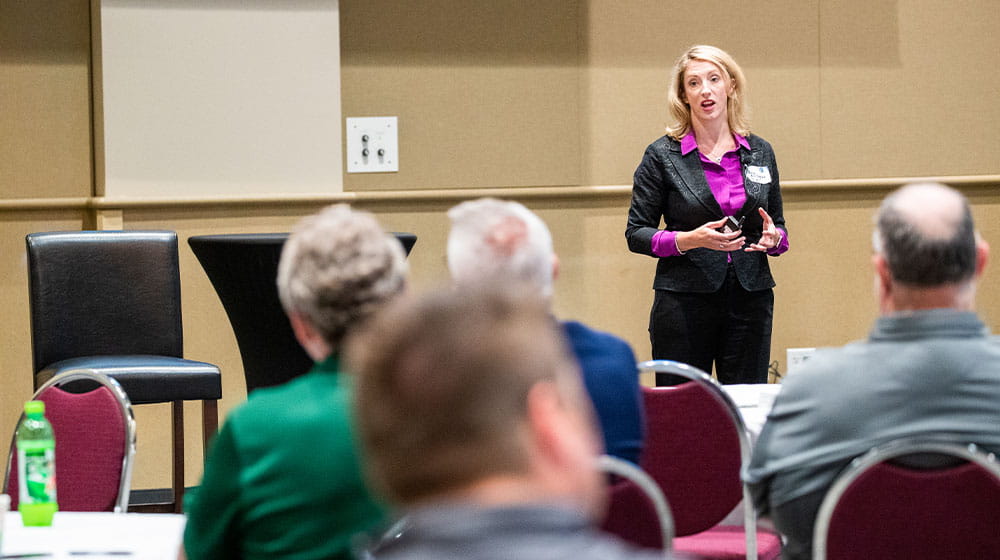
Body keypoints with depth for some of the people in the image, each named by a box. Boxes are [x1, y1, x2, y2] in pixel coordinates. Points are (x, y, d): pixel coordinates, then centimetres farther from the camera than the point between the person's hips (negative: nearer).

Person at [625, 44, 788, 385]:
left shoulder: (759, 152, 11)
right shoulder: (663, 156, 1)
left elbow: (779, 229, 18)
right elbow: (636, 234, 0)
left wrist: (773, 238, -6)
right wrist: (691, 239, -16)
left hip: (750, 300, 3)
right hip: (684, 302, -3)